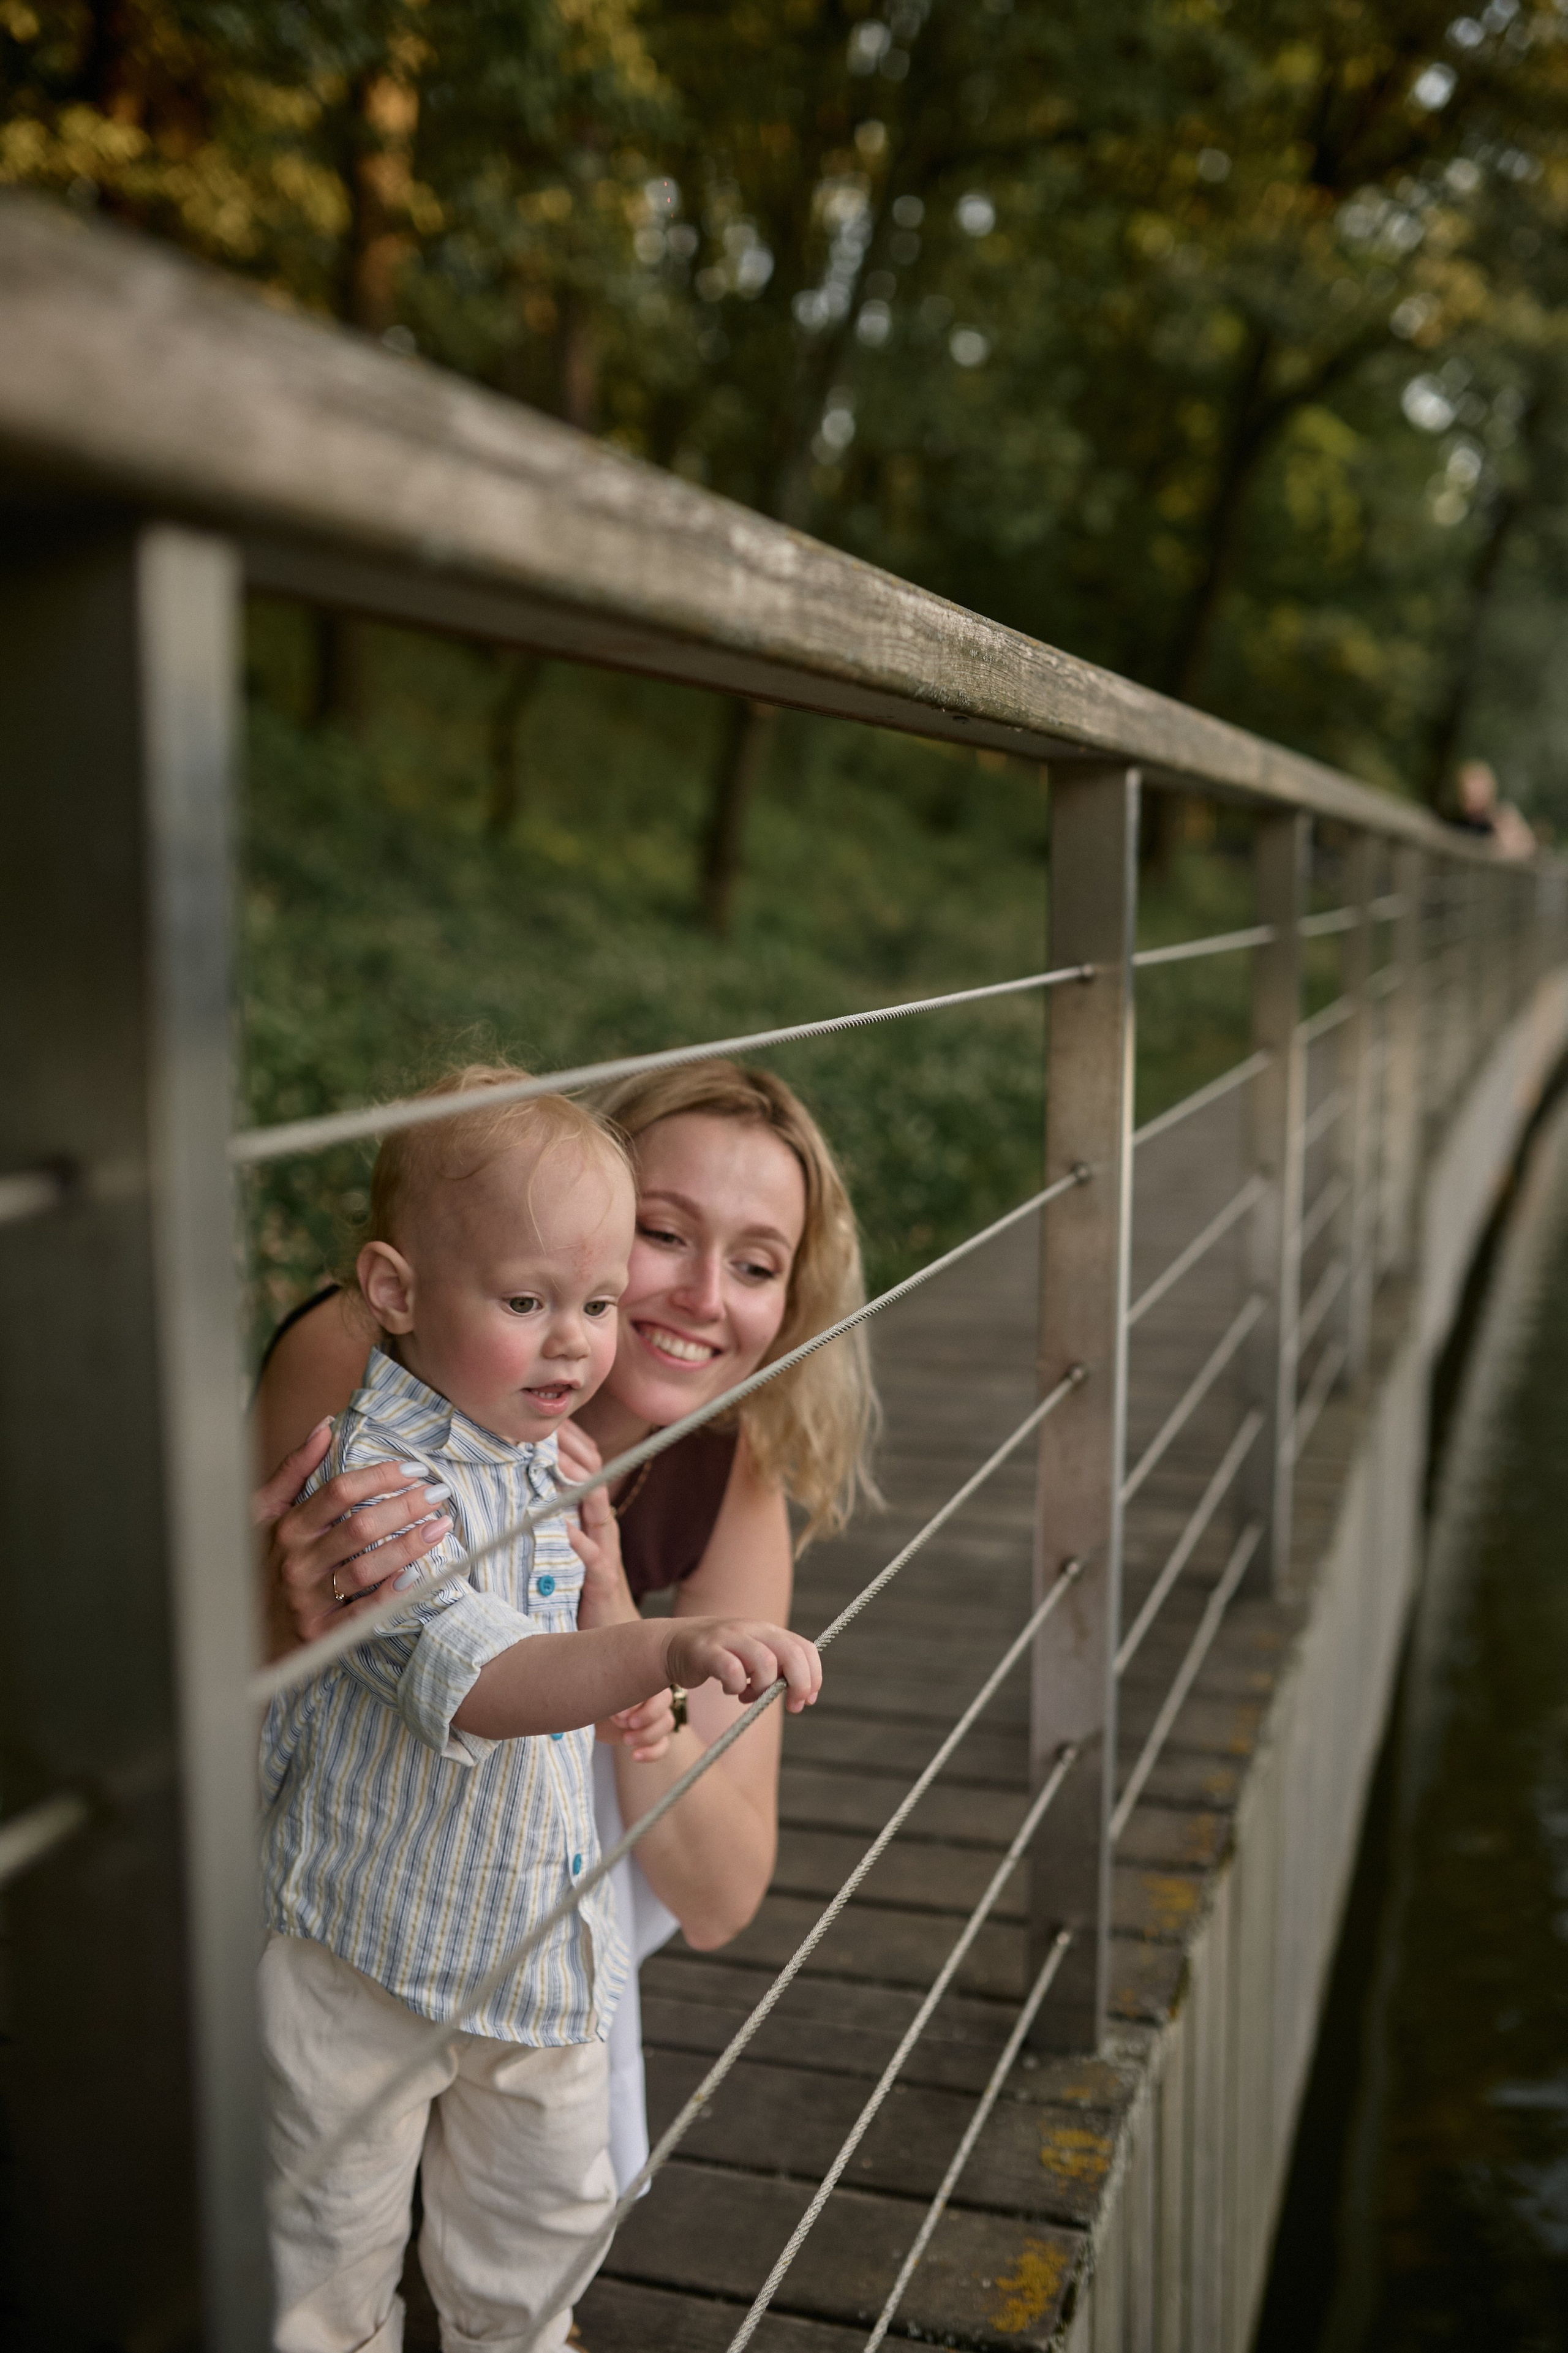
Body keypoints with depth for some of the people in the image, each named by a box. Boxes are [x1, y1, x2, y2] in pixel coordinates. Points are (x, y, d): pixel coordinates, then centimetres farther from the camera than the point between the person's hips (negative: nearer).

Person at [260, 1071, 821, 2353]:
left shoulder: (546, 1454, -2)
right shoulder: (380, 1478, -28)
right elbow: (470, 1682, -42)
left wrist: (606, 1576, -9)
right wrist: (664, 1650, -54)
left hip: (543, 1930, 7)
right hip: (371, 1934, -7)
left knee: (549, 2202, 25)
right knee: (336, 2227, 15)